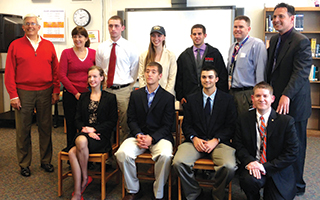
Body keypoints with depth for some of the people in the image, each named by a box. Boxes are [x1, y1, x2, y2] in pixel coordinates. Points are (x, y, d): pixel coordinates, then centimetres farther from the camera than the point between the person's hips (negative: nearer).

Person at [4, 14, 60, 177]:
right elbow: (10, 72, -2)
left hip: (45, 92, 2)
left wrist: (56, 91, 3)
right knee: (23, 129, 5)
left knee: (46, 128, 9)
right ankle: (24, 164, 17)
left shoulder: (49, 45, 8)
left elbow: (55, 70, 9)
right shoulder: (15, 45, 2)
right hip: (24, 93, -2)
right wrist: (13, 95, -7)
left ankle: (46, 160, 22)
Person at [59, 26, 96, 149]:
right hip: (71, 96, -1)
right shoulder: (66, 53, 2)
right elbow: (62, 75, -3)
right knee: (72, 125, 3)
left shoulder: (93, 53, 6)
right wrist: (75, 93, -8)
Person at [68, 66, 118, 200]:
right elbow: (78, 120, 14)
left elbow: (112, 122, 2)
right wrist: (85, 129, -8)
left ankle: (85, 178, -15)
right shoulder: (83, 97, 21)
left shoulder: (110, 97, 9)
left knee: (81, 140, -35)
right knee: (72, 152, -29)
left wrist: (93, 129, -9)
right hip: (84, 133, 4)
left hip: (100, 135, -3)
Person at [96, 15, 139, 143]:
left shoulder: (130, 48, 0)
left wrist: (128, 87, 4)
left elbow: (134, 72, 5)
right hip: (106, 89, 2)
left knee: (125, 124, 1)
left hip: (124, 90, -2)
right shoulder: (101, 48, 7)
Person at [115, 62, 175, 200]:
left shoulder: (168, 97, 4)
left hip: (159, 137, -2)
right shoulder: (135, 95, 13)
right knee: (122, 153, -27)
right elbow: (131, 119, 8)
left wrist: (151, 138, -17)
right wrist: (138, 135, -12)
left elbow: (167, 125, -1)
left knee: (165, 155, -35)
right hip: (138, 135, 2)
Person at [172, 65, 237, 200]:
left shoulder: (227, 99, 9)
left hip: (219, 142, -1)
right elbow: (186, 124, 11)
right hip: (196, 141, 2)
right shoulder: (191, 99, 15)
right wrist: (194, 138, -9)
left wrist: (215, 140, -12)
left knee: (229, 167, -31)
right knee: (178, 162, -27)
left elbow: (231, 126, 3)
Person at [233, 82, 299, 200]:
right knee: (249, 180, -31)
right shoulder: (244, 120, 3)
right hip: (252, 167, 0)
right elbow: (238, 145, 4)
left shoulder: (286, 121, -6)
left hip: (278, 171, 0)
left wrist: (266, 167, -16)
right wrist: (249, 161, -18)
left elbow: (292, 153, -7)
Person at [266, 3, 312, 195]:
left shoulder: (301, 42, -14)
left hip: (293, 104, -7)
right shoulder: (274, 40, 12)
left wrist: (287, 95, -35)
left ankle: (296, 185, 22)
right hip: (276, 100, 7)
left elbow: (301, 72, -25)